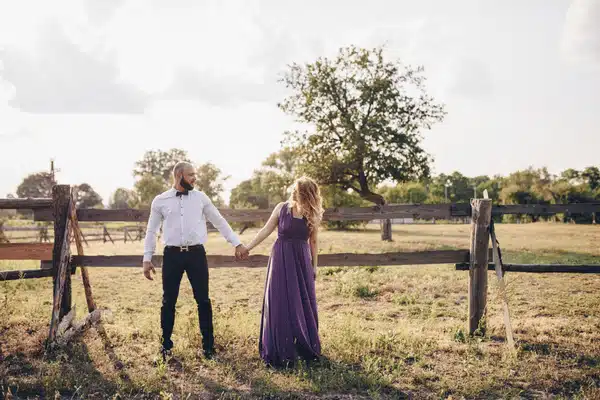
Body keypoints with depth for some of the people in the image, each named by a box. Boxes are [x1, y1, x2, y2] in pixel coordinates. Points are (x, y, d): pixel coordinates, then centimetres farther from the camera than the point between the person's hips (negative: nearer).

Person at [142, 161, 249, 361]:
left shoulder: (200, 197, 6)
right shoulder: (160, 201, 3)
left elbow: (220, 222, 9)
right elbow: (151, 231, 8)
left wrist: (237, 243, 5)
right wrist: (147, 258, 4)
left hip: (196, 254, 1)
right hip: (172, 255, 0)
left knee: (203, 300, 5)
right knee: (168, 302, 8)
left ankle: (208, 345, 19)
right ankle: (166, 344, 26)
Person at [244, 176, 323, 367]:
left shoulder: (312, 215, -2)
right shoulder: (281, 208, -5)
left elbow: (313, 242, 7)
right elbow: (266, 230, 3)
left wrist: (314, 266, 11)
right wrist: (248, 247, 2)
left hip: (302, 260, 1)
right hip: (281, 258, -1)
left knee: (305, 303, 6)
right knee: (280, 304, 2)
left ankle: (307, 348, 24)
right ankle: (281, 352, 14)